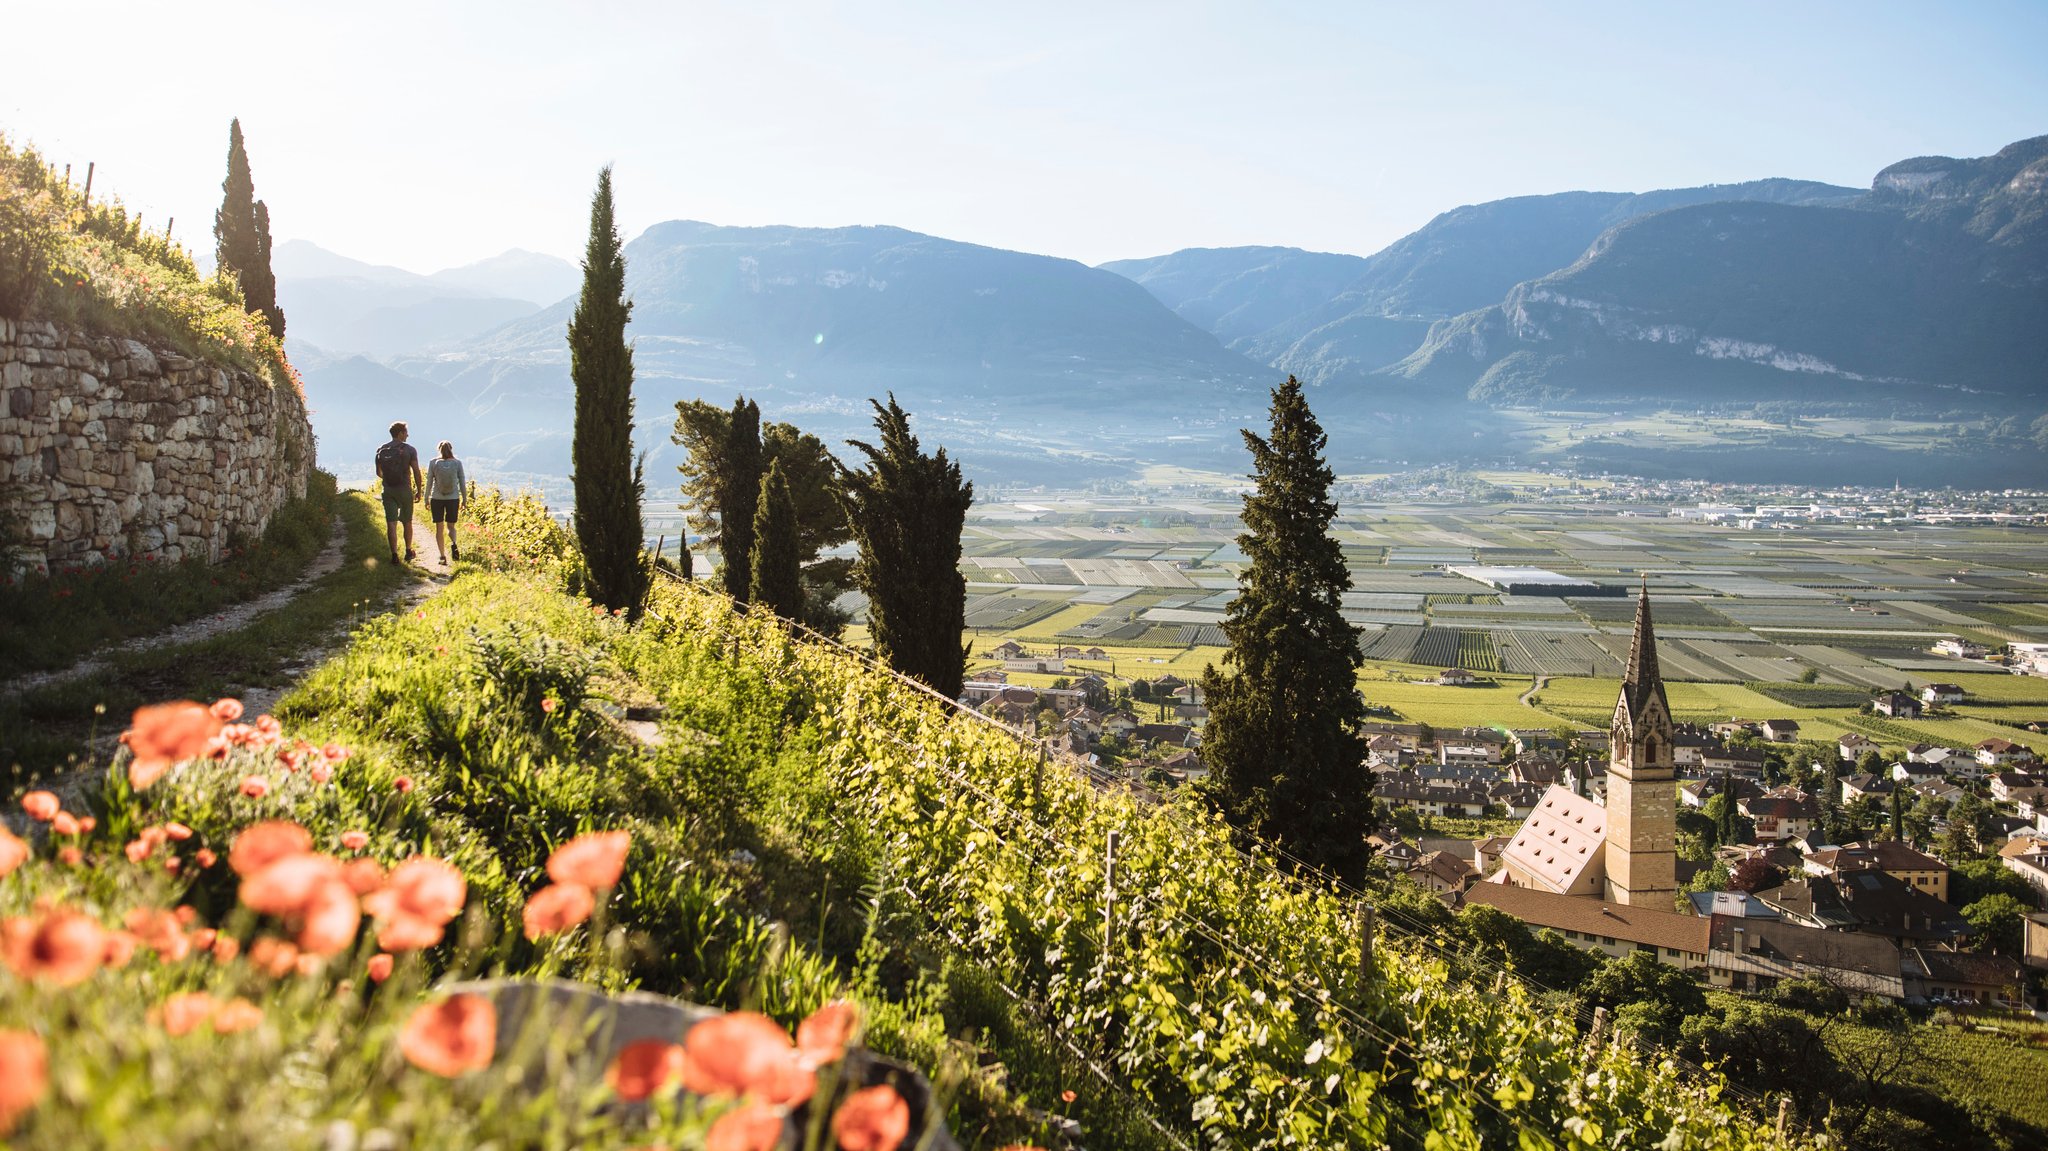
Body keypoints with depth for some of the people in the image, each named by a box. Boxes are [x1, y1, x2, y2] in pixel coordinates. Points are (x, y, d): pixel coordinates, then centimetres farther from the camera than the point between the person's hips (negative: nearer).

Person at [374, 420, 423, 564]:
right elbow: (416, 472, -9)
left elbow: (378, 473, 13)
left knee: (391, 523, 0)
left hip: (388, 490, 2)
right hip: (405, 489, -2)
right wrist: (419, 491, 0)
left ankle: (394, 554, -6)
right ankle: (408, 551, 23)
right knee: (407, 522, 14)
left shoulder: (381, 450, 4)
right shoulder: (409, 449, -6)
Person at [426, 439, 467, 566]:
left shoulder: (433, 463, -1)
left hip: (436, 499, 0)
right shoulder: (457, 463, -1)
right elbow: (462, 482, 1)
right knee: (451, 526, 13)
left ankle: (443, 556, 4)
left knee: (439, 527, 8)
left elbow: (429, 482, 1)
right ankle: (453, 544, -19)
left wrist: (426, 499, 10)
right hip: (453, 498, 0)